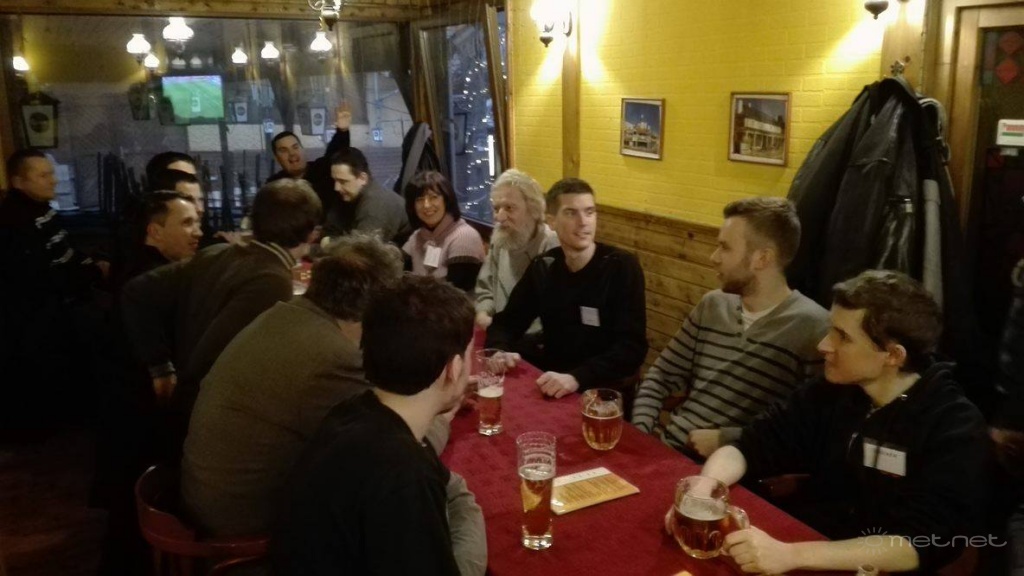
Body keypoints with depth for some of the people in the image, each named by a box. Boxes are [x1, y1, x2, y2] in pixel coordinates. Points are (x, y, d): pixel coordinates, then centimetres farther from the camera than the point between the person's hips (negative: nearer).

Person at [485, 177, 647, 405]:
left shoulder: (622, 267, -11)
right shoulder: (543, 267, 4)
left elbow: (632, 347, -18)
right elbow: (506, 322, 7)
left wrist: (576, 378, -32)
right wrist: (499, 352, -16)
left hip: (605, 391, -5)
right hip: (550, 383, 5)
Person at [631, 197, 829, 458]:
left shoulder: (812, 327, -10)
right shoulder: (711, 305, 9)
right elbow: (661, 376, 14)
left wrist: (724, 440, -14)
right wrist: (638, 432, -1)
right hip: (669, 451, 5)